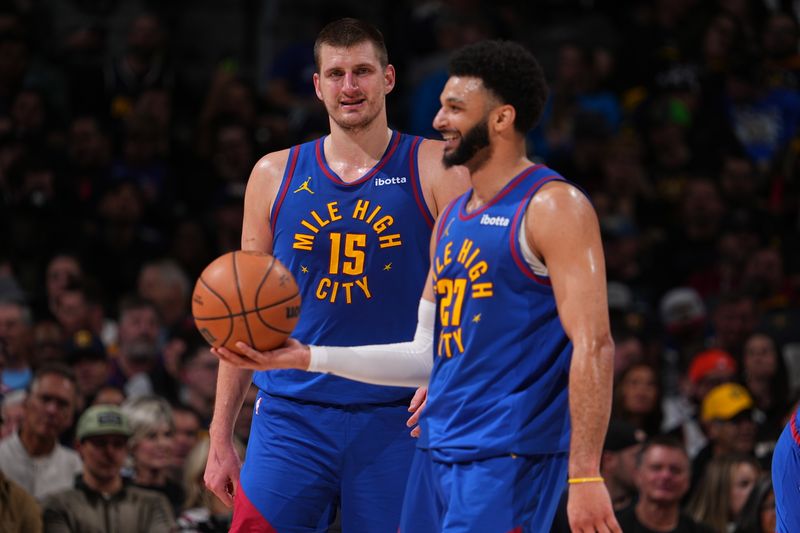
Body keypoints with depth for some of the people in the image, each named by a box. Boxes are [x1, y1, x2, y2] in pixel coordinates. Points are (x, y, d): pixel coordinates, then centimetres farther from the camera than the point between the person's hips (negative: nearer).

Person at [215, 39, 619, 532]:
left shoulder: (552, 206, -9)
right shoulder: (453, 218, 18)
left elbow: (593, 346, -16)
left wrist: (586, 477, -23)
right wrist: (309, 358, 13)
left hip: (511, 455, -8)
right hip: (439, 453, 8)